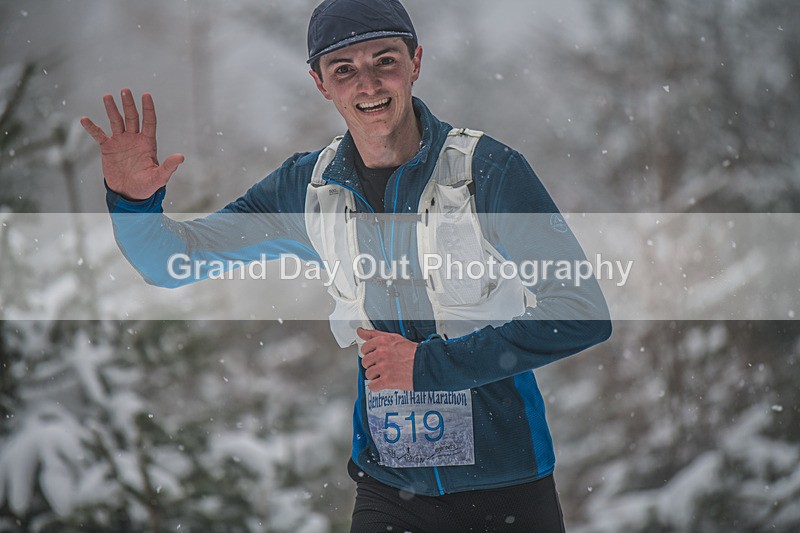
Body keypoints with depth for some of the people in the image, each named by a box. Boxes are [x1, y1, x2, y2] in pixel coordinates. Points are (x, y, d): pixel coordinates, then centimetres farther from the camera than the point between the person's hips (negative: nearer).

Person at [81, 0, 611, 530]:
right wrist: (134, 201, -15)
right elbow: (172, 260, 7)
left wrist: (430, 363, -18)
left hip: (506, 487, -3)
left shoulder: (489, 169, -12)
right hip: (388, 488, 3)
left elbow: (582, 315, -16)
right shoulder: (310, 187, 1)